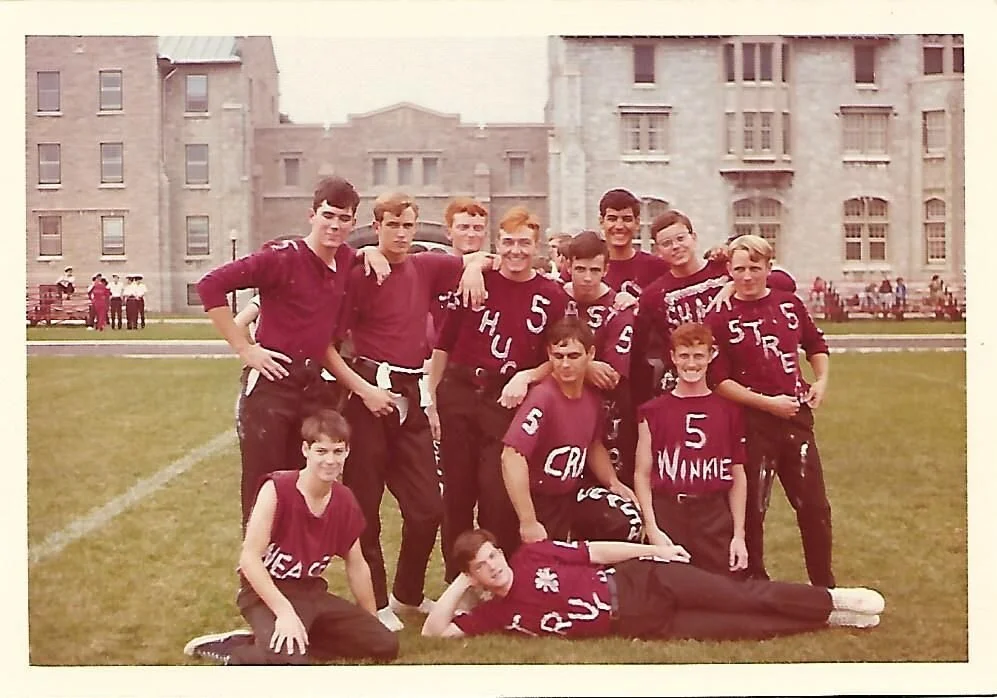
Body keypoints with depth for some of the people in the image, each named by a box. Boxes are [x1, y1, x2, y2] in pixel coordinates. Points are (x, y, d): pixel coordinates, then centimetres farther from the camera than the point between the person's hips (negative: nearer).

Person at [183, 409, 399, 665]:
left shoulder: (345, 502, -2)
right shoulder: (276, 489, -20)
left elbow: (356, 565, 11)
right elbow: (249, 558, -22)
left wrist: (371, 623, 16)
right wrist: (284, 612, -28)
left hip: (311, 593, 8)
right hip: (267, 593, -8)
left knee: (385, 646, -1)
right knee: (291, 661, -37)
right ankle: (231, 651, -3)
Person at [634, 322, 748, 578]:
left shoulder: (729, 411, 7)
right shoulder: (652, 412, 5)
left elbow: (738, 476, 9)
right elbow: (642, 474, 4)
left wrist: (739, 535, 4)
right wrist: (652, 528, -7)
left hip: (716, 520, 1)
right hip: (667, 519, -1)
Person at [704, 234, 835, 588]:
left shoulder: (789, 304, 6)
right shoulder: (721, 318, -7)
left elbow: (816, 344, 21)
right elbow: (718, 380, -11)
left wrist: (821, 381, 5)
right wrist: (767, 402, -16)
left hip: (796, 415, 4)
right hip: (750, 422, -4)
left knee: (814, 506, 9)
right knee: (752, 510, 5)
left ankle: (825, 587, 25)